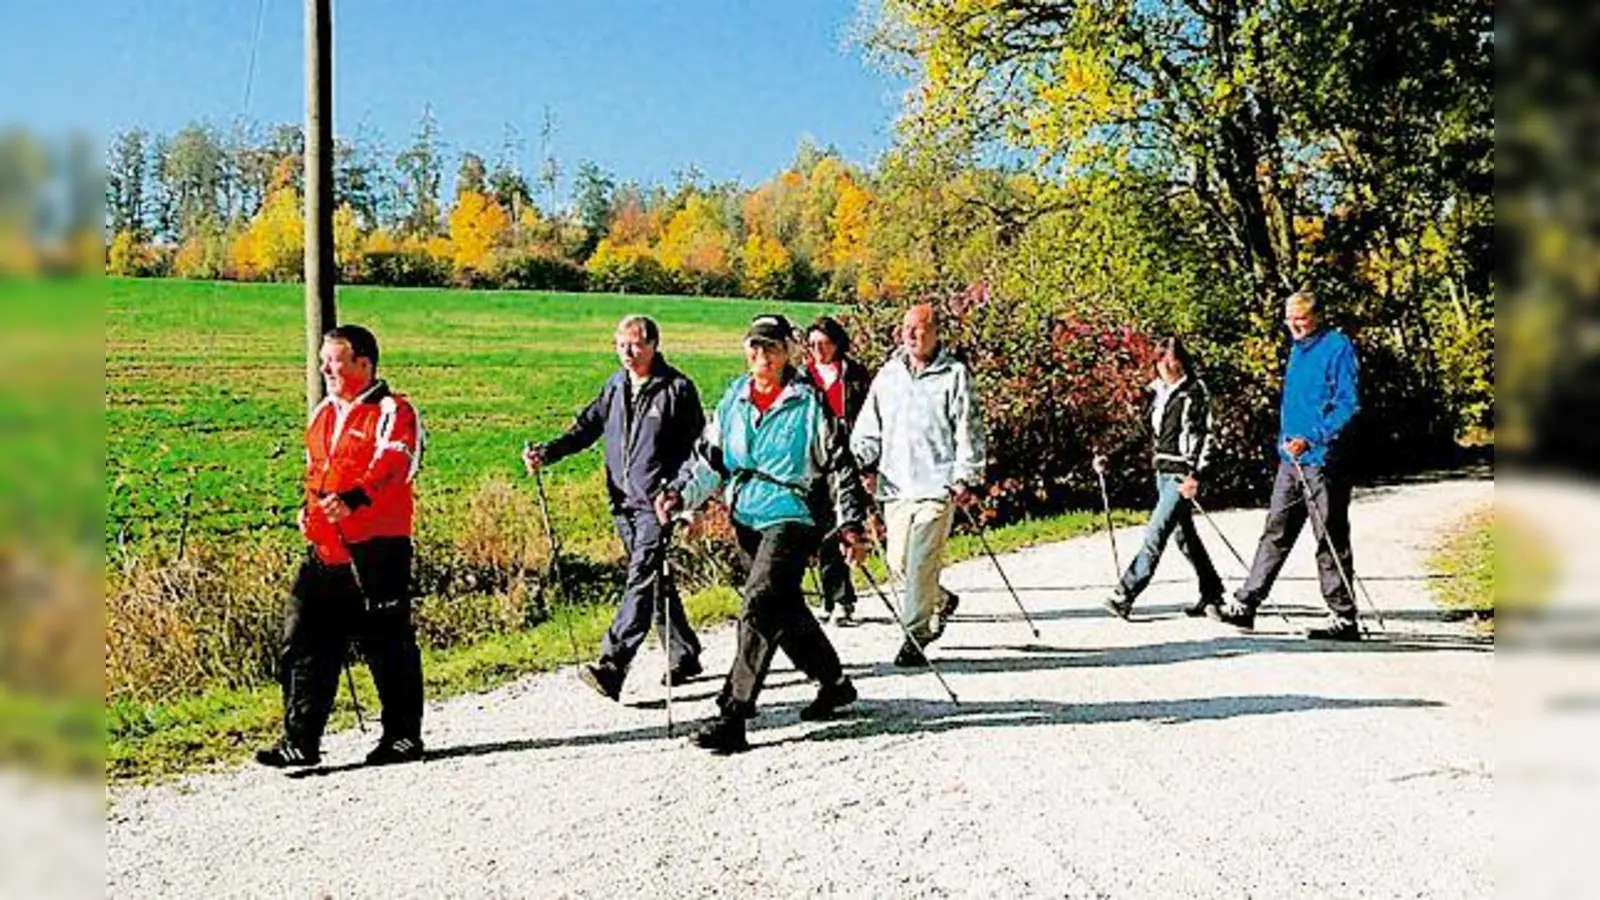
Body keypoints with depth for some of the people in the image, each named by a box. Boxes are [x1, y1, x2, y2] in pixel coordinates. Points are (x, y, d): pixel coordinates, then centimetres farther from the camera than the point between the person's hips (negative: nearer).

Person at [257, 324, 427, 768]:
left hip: (378, 546, -7)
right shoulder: (323, 413, 19)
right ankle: (300, 741, 10)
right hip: (326, 548, 7)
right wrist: (310, 510, 15)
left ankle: (403, 736, 14)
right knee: (305, 640, 3)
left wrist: (353, 498, -37)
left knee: (388, 643, 1)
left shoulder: (392, 411, -6)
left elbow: (393, 462, -22)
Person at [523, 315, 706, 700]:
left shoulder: (677, 389, -6)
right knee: (655, 581, 13)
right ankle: (684, 656, 26)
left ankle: (612, 666, -21)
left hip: (658, 503, -7)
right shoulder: (615, 386, 13)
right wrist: (547, 453, -5)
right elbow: (587, 427, 11)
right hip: (624, 502, 7)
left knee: (642, 579, -14)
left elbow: (698, 448, -5)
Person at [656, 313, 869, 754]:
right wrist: (679, 493, -2)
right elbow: (709, 457, 14)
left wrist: (850, 523, -10)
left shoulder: (808, 402, -5)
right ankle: (834, 682, 38)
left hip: (791, 518, -6)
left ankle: (734, 717, -16)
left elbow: (839, 465, -3)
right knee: (785, 608, 16)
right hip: (745, 518, 6)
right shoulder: (734, 399, 9)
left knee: (758, 609, -17)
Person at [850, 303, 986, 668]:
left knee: (921, 562, -11)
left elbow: (969, 430, -1)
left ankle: (915, 637, -4)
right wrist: (860, 460, 6)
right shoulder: (888, 375, 14)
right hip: (895, 485, 5)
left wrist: (966, 477, -8)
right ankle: (942, 601, 35)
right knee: (898, 562, 8)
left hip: (937, 484, -5)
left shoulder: (955, 375, 1)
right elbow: (869, 427, 20)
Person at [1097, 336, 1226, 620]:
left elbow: (1207, 437, -10)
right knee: (1184, 535, 14)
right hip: (1162, 471, 8)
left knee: (1155, 535, -13)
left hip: (1184, 474, -8)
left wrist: (1195, 476, -20)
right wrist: (1109, 458, 10)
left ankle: (1125, 595, -16)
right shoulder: (1157, 391, 12)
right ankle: (1212, 593, 27)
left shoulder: (1195, 392, -7)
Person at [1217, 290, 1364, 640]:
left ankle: (1344, 618, 6)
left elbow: (1349, 405, -16)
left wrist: (1311, 439, -23)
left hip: (1322, 459, -8)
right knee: (1275, 533, 10)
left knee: (1331, 540, -2)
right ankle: (1245, 604, 13)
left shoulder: (1338, 348, -9)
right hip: (1291, 459, 8)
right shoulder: (1297, 349, 16)